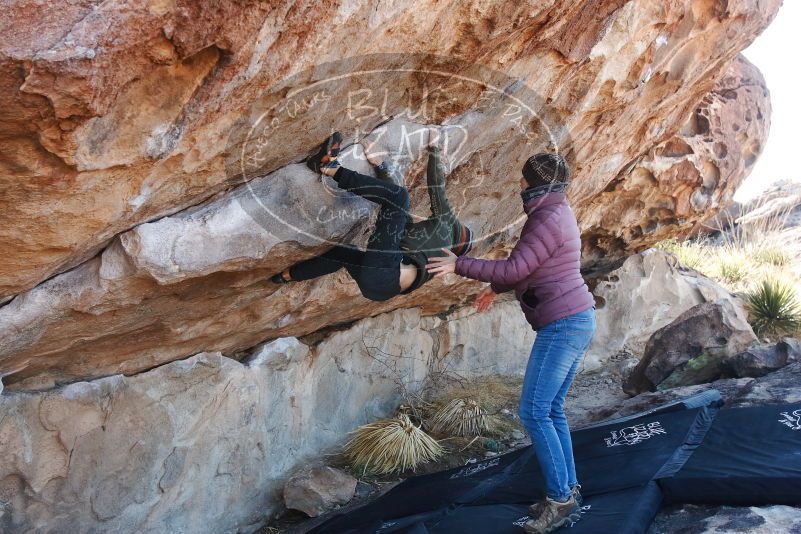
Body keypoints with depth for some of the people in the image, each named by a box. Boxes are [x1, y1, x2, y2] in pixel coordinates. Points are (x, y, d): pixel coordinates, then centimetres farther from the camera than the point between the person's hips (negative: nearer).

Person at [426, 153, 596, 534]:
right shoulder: (555, 213, 16)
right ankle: (568, 491, 20)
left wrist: (460, 265, -13)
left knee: (534, 412, -7)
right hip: (577, 320, 10)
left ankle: (561, 500, 0)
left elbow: (514, 268, -19)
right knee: (551, 410, 14)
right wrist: (496, 289, 33)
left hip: (562, 324, -10)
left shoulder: (548, 218, -15)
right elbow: (531, 270, 26)